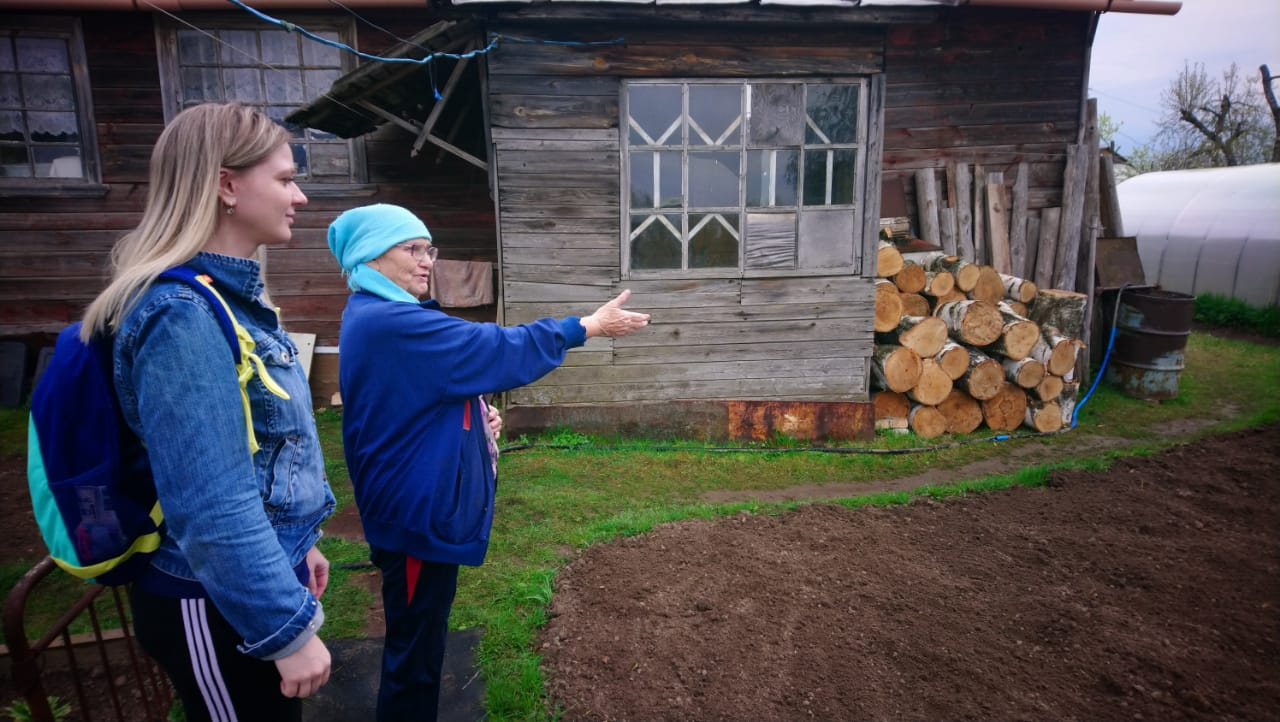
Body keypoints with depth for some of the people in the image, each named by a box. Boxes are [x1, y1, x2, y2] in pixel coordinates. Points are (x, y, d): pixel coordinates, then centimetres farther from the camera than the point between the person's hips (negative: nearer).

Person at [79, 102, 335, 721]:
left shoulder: (229, 297, 5)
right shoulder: (183, 316, -25)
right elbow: (213, 508, -28)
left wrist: (297, 545, 17)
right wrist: (291, 629, -22)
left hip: (254, 579, 9)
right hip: (216, 604, -9)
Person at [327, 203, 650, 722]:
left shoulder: (377, 315, 12)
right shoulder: (390, 323, -23)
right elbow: (498, 350, -23)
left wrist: (474, 413, 2)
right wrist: (590, 326, -14)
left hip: (416, 504, 11)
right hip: (416, 511, -11)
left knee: (418, 637, 24)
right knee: (415, 646, 5)